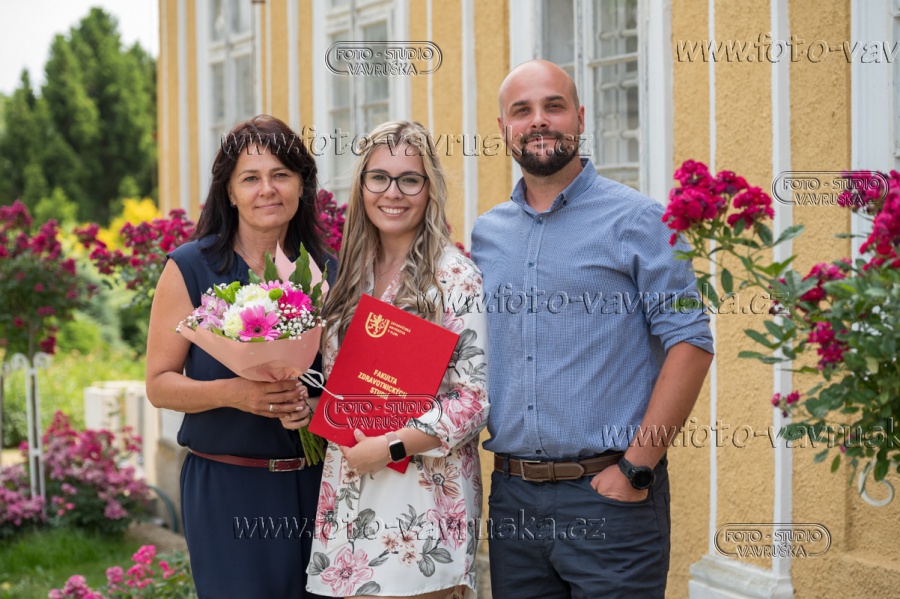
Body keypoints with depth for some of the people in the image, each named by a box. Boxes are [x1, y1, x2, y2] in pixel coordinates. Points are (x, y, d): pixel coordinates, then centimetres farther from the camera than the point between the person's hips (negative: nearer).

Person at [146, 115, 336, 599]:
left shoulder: (325, 270, 6)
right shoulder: (191, 269, -3)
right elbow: (160, 384, -4)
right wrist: (234, 393, -21)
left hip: (313, 484, 3)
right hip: (226, 487, -3)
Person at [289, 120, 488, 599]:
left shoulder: (456, 279, -7)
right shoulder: (352, 277, 11)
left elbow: (475, 400, -12)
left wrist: (390, 446, -17)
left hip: (422, 501, -5)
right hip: (350, 498, 6)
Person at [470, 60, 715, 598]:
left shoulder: (637, 220, -4)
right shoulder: (486, 234, 12)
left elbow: (690, 341, -9)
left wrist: (636, 468, -14)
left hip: (609, 494, -4)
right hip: (511, 494, 5)